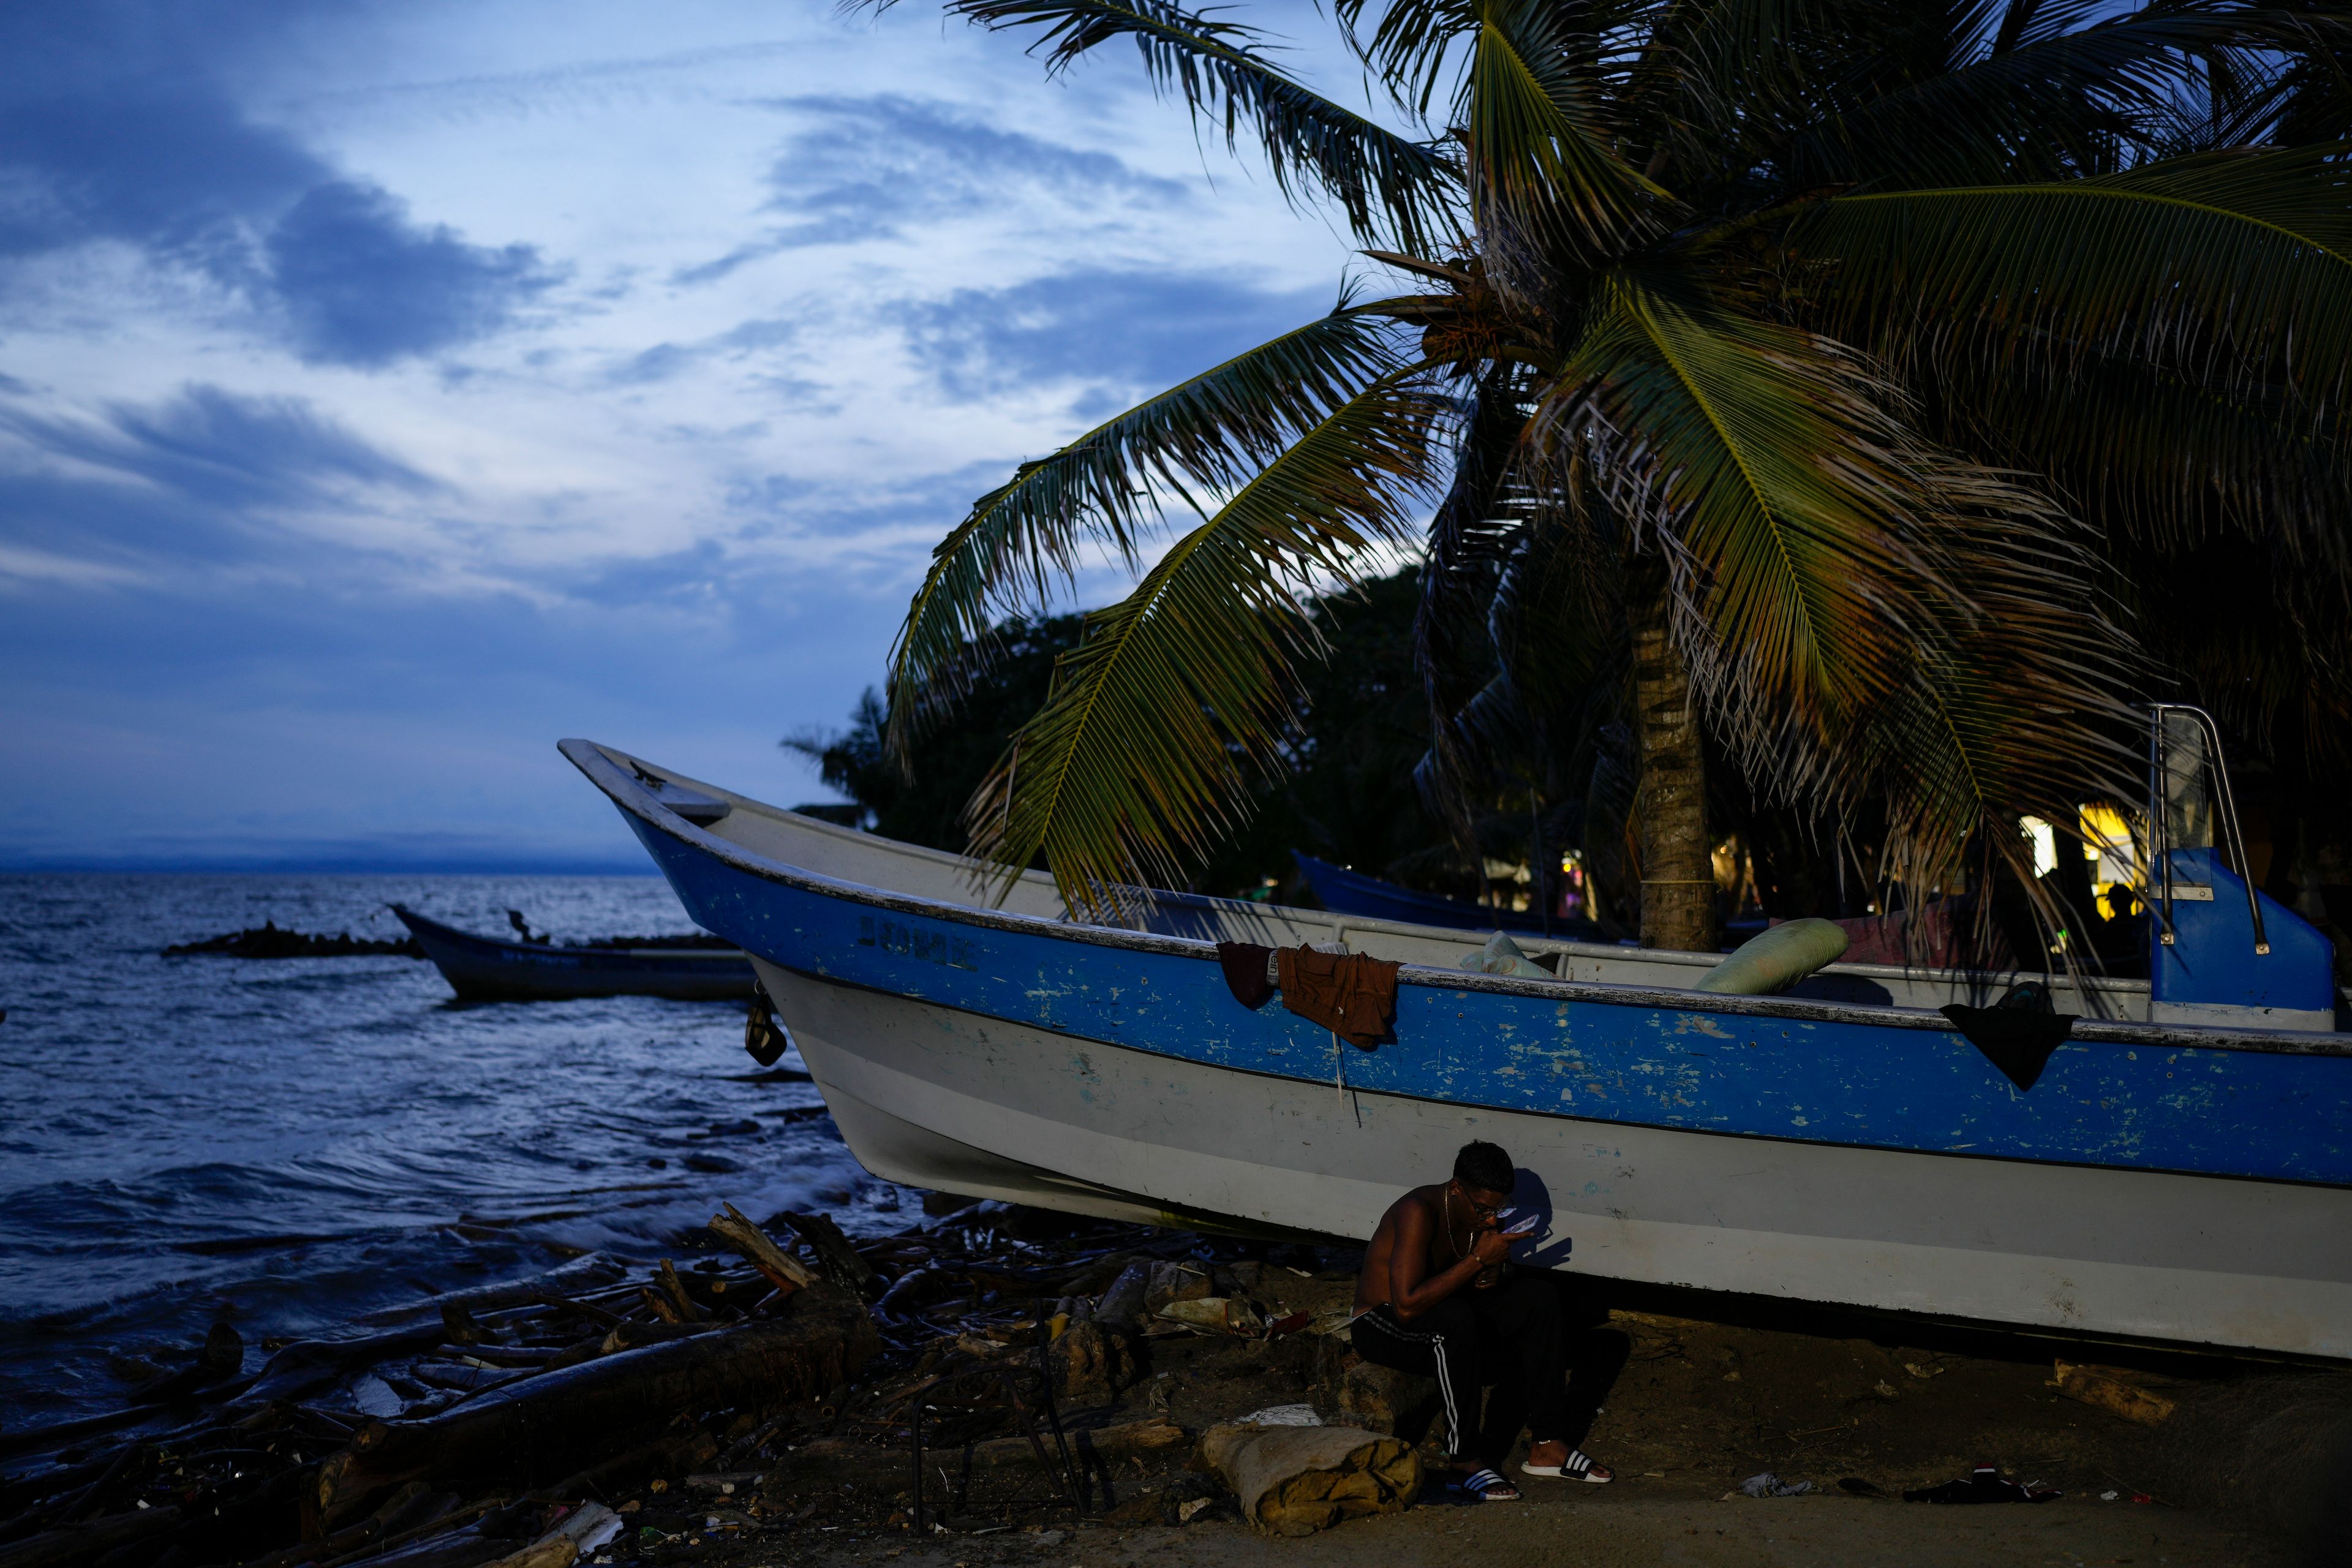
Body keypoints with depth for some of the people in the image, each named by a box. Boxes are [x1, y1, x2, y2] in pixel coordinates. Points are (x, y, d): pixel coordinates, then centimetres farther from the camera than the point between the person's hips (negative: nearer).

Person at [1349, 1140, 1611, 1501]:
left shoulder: (1483, 1215, -3)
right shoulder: (1419, 1212, -27)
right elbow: (1407, 1305, -35)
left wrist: (1495, 1273, -15)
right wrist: (1478, 1260, -32)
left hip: (1448, 1322, 8)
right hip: (1381, 1326, -8)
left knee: (1539, 1295, -9)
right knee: (1454, 1317, -38)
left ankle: (1547, 1444, -9)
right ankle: (1466, 1460, -25)